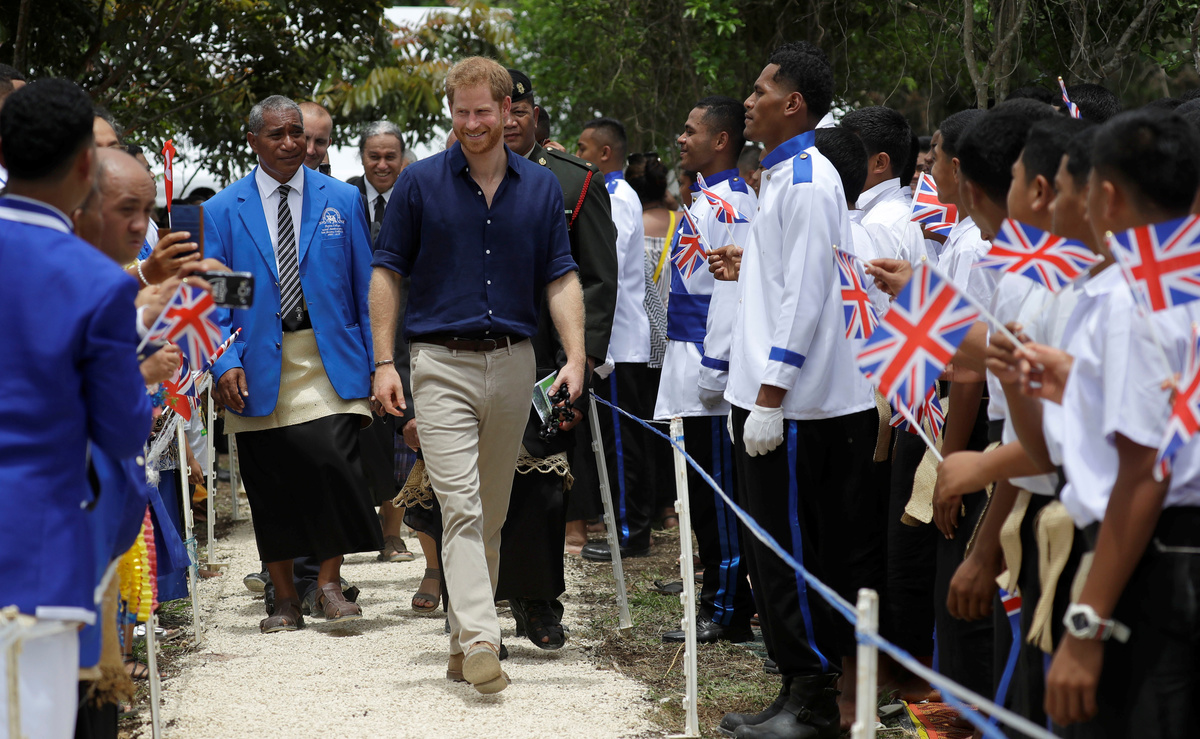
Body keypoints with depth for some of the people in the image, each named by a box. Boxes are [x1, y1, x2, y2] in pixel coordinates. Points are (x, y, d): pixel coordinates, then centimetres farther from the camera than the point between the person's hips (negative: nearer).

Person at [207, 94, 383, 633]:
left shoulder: (342, 201, 7)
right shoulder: (223, 211, 5)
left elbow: (365, 286, 8)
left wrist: (376, 360, 3)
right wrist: (225, 362, -10)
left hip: (330, 363, 0)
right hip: (260, 369, 0)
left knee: (334, 463, -17)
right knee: (271, 487, 3)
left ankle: (329, 583, -3)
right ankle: (285, 598, 16)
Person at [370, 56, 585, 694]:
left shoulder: (540, 187, 7)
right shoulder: (420, 182, 0)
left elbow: (561, 279, 6)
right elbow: (387, 273, 2)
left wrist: (575, 357, -7)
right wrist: (384, 363, -5)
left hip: (513, 364, 3)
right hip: (442, 364, -3)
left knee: (493, 515, 9)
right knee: (462, 508, -14)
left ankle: (463, 642, 19)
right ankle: (481, 642, -23)